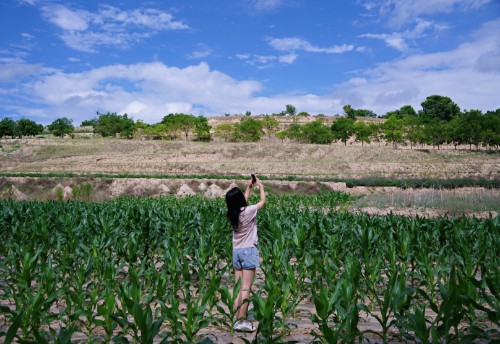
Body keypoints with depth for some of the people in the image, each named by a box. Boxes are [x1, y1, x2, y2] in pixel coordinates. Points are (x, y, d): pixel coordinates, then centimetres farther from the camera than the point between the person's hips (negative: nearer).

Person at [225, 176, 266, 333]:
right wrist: (261, 186, 18)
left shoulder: (232, 213, 3)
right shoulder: (249, 211, -14)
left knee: (238, 287, 7)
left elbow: (243, 202, 24)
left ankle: (237, 319, 8)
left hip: (236, 251, 6)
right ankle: (242, 320, -6)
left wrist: (249, 186, 29)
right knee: (246, 288, -5)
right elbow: (263, 201, 3)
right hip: (249, 251, -6)